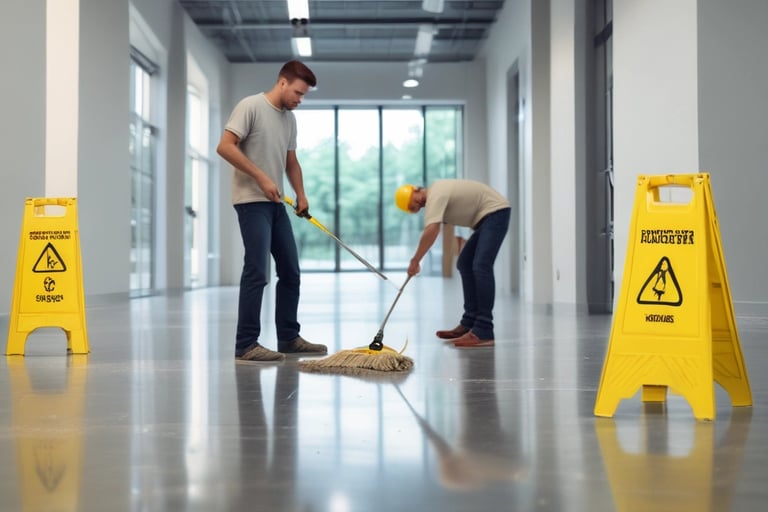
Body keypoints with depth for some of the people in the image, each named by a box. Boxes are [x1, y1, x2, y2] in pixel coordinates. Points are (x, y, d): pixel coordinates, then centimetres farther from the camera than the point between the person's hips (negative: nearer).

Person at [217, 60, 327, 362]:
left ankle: (289, 338, 20)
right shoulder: (251, 106, -9)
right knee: (256, 273, -12)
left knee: (290, 272, 10)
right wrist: (261, 177, -18)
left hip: (276, 204, 9)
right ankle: (246, 345, -7)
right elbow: (225, 147, -16)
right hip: (252, 202, -8)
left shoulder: (289, 118, 15)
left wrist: (301, 194, 9)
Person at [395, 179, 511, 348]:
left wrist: (415, 261, -29)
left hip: (495, 212, -11)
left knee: (481, 267, -20)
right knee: (465, 264, 11)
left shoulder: (435, 195, -19)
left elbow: (431, 231, -33)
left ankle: (483, 332, -25)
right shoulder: (434, 193, 13)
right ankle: (469, 324, 12)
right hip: (486, 216, 11)